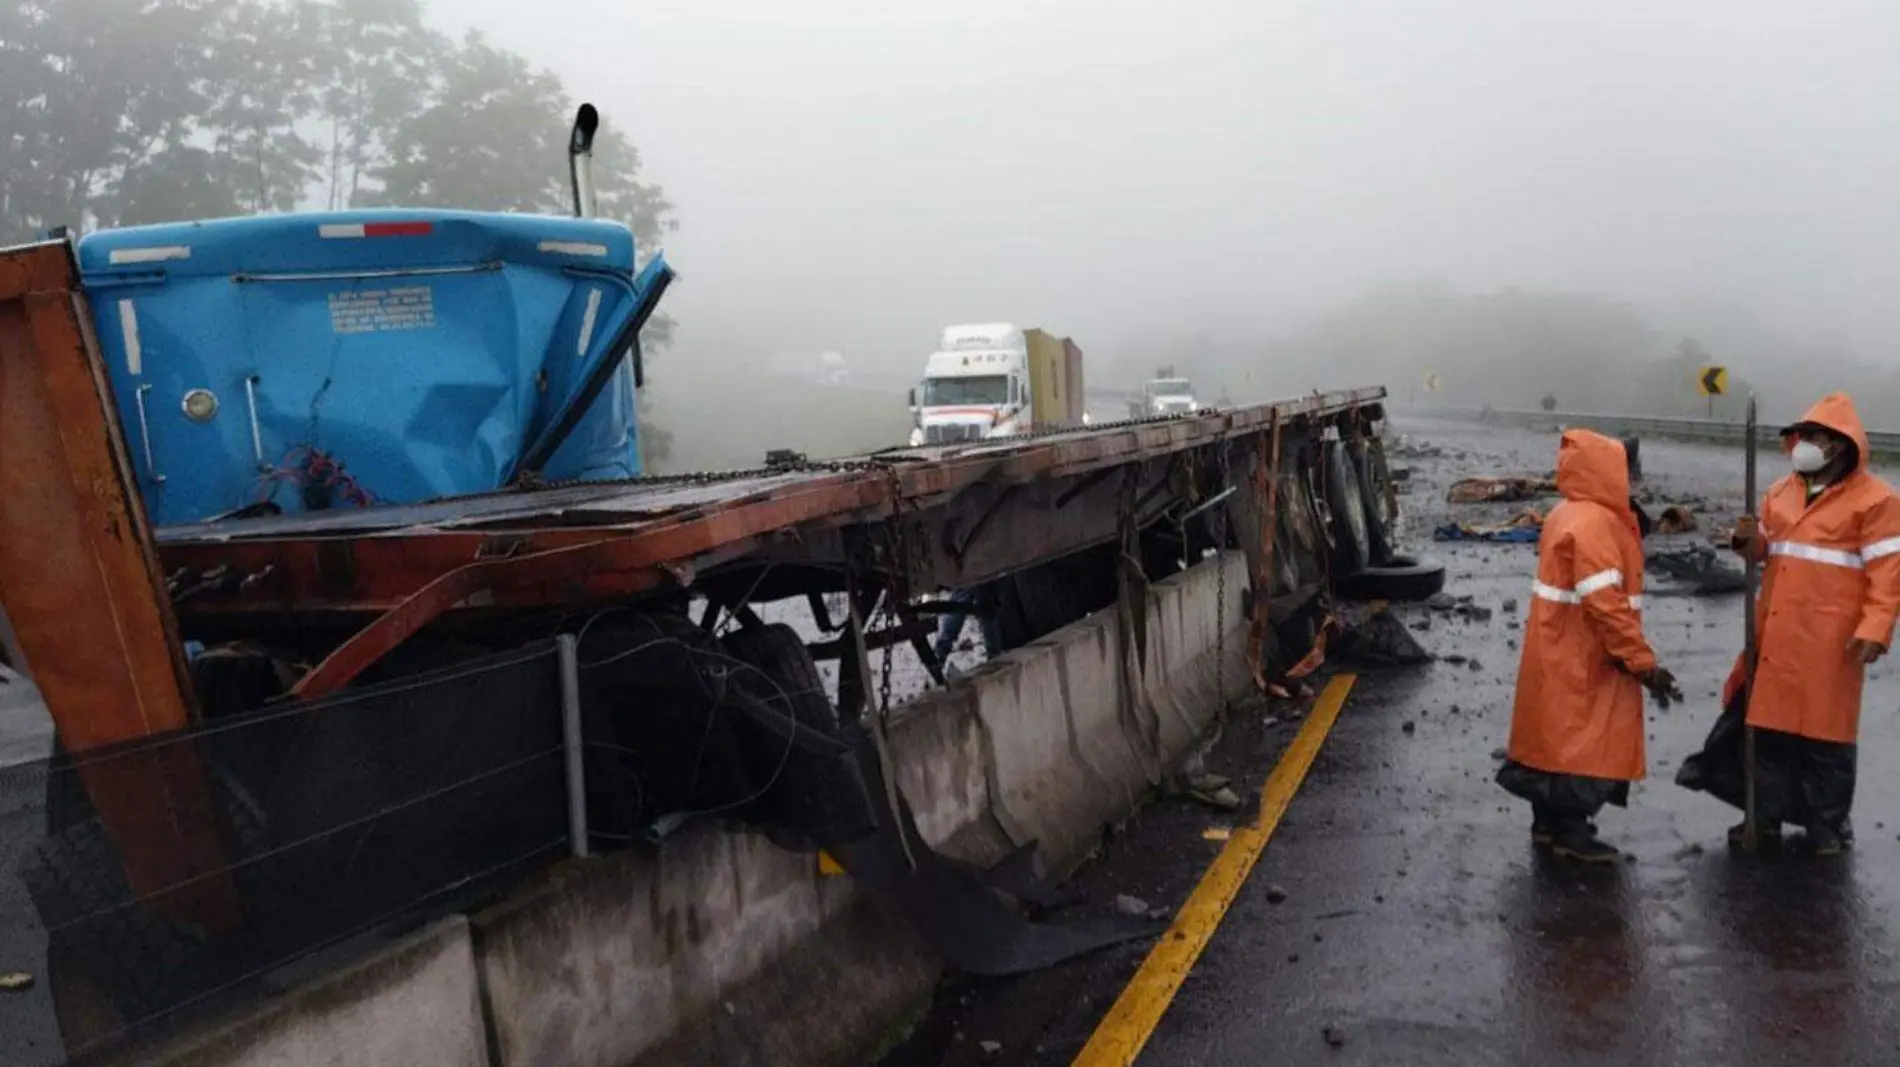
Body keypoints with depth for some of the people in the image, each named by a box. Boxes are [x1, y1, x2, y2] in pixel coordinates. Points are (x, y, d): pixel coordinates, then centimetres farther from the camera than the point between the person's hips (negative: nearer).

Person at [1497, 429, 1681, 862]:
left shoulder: (1569, 515, 10)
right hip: (1580, 659, -10)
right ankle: (1572, 831, 7)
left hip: (1561, 652, 10)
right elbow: (1604, 604, -26)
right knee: (1583, 741, -1)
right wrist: (1644, 663, -23)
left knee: (1558, 736, 16)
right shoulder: (1594, 523, -21)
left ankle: (1549, 821, 25)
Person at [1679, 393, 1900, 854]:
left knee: (1824, 731, 3)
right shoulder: (1781, 493, 12)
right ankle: (1766, 812, 25)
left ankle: (1828, 822, 17)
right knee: (1767, 722, 12)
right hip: (1774, 633, 6)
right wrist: (1750, 542, -3)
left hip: (1830, 641, -6)